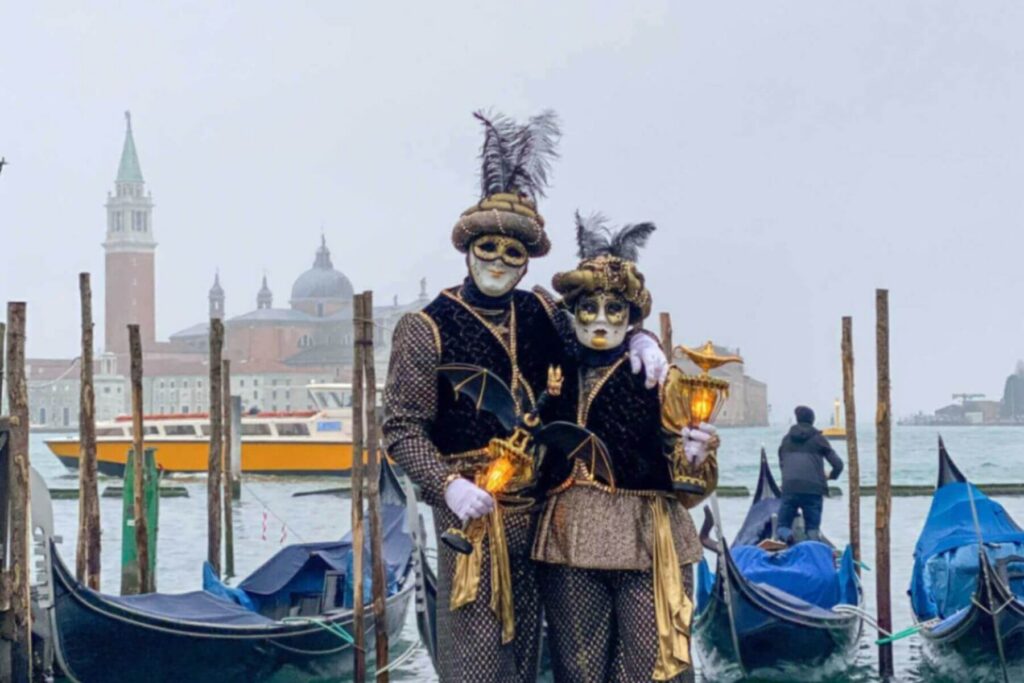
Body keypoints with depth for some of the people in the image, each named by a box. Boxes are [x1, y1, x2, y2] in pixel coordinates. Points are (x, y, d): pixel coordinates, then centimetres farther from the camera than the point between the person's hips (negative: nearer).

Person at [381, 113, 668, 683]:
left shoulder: (542, 314, 10)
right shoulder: (427, 329, -5)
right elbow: (402, 427, -8)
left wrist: (640, 341, 2)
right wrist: (448, 485, -23)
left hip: (538, 505, 6)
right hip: (474, 506, -6)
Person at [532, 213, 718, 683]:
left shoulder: (658, 379, -1)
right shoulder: (556, 379, 10)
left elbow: (689, 488, -5)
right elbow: (537, 460, 17)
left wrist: (695, 459, -25)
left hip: (646, 548, -4)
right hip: (569, 547, 4)